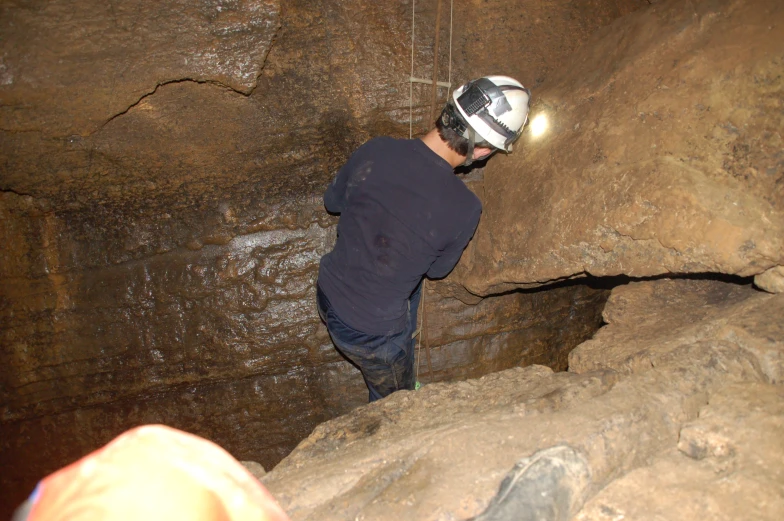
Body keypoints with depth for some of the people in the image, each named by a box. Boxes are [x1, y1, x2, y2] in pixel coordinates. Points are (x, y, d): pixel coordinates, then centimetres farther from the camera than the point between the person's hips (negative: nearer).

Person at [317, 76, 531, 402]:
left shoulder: (375, 151, -16)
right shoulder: (465, 208, -25)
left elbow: (332, 202, 4)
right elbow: (437, 270, -5)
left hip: (327, 298, 5)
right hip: (372, 333, -4)